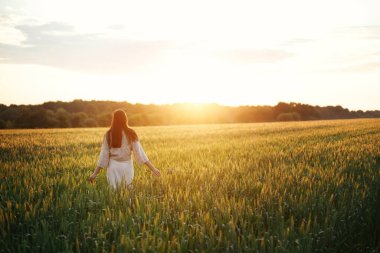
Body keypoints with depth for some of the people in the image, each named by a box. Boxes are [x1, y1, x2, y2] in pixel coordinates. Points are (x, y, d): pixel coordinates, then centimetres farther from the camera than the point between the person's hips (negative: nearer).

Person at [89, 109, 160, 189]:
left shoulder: (108, 135, -4)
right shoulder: (131, 134, -5)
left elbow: (104, 155, -5)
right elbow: (139, 152, -8)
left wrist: (95, 173, 0)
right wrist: (153, 169, -5)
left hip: (114, 166, 0)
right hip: (127, 166, 0)